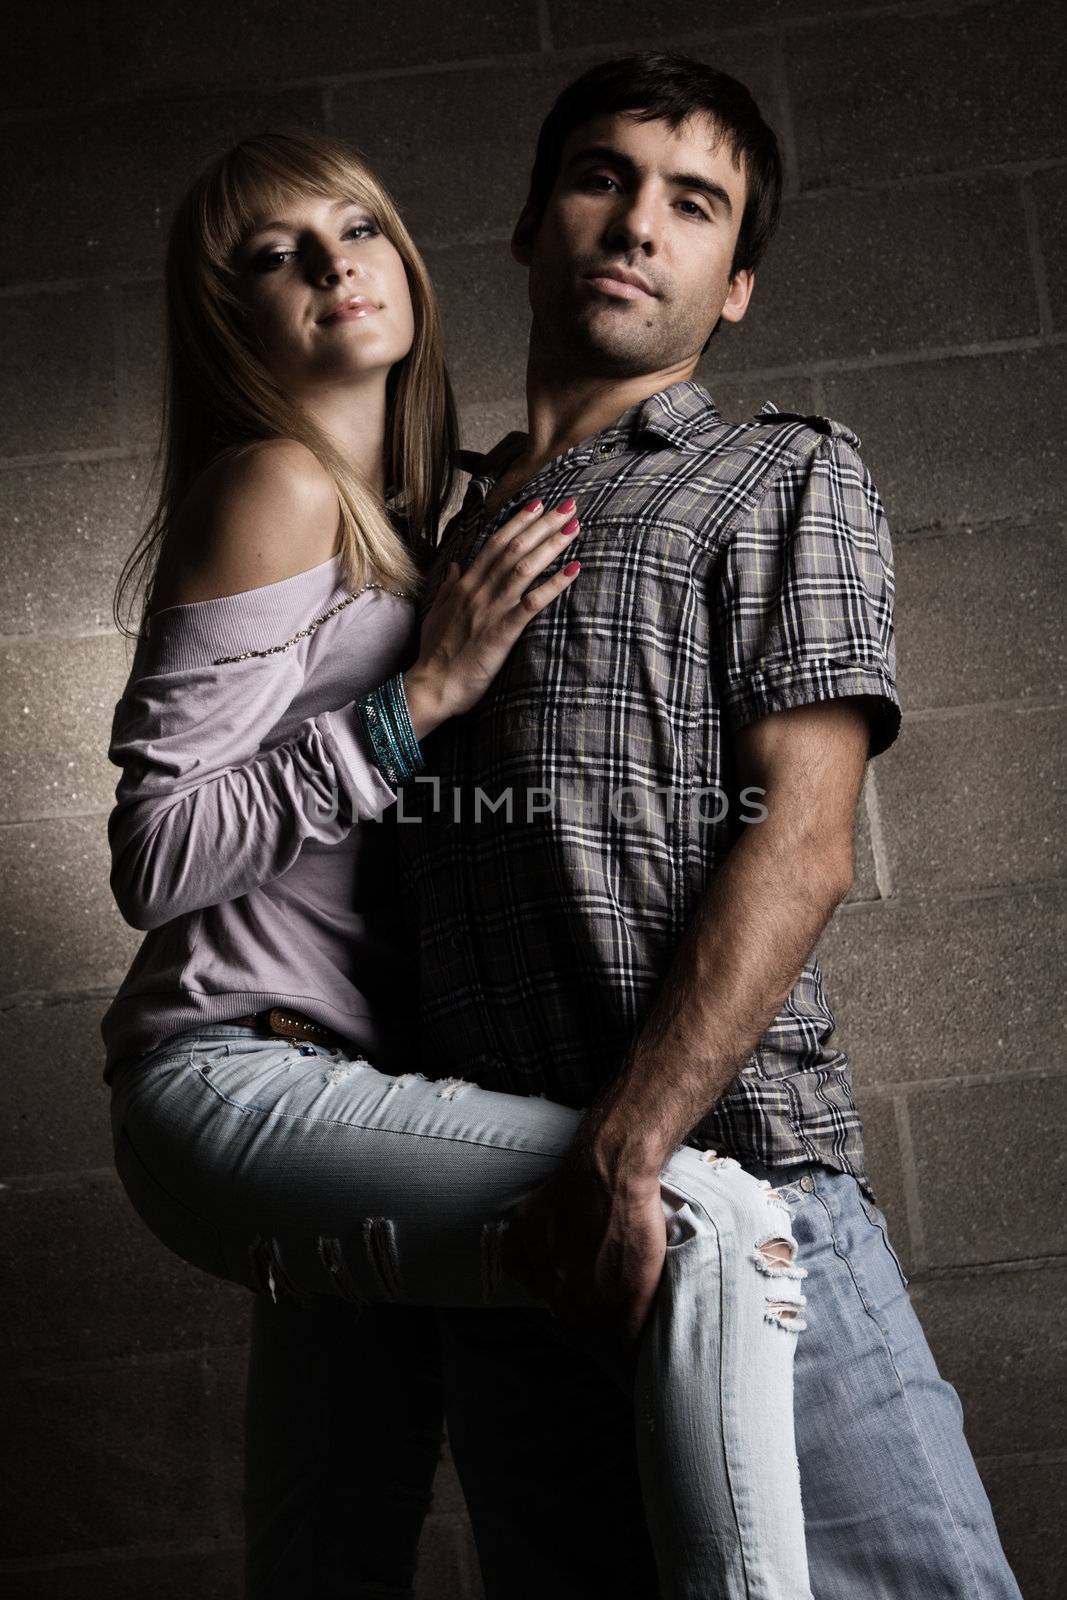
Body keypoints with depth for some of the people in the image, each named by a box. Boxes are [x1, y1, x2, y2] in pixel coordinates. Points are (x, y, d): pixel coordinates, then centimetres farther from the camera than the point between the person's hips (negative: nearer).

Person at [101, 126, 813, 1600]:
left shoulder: (408, 511, 20)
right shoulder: (277, 487, -6)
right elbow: (154, 857, -14)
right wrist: (422, 696, -16)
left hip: (345, 1075, 9)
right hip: (234, 1080, -9)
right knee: (716, 1228, -28)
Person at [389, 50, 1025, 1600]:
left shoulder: (788, 475, 7)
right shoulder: (450, 524, 21)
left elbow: (800, 842, -6)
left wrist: (625, 1152, -17)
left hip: (738, 1190, -4)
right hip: (504, 1233, 4)